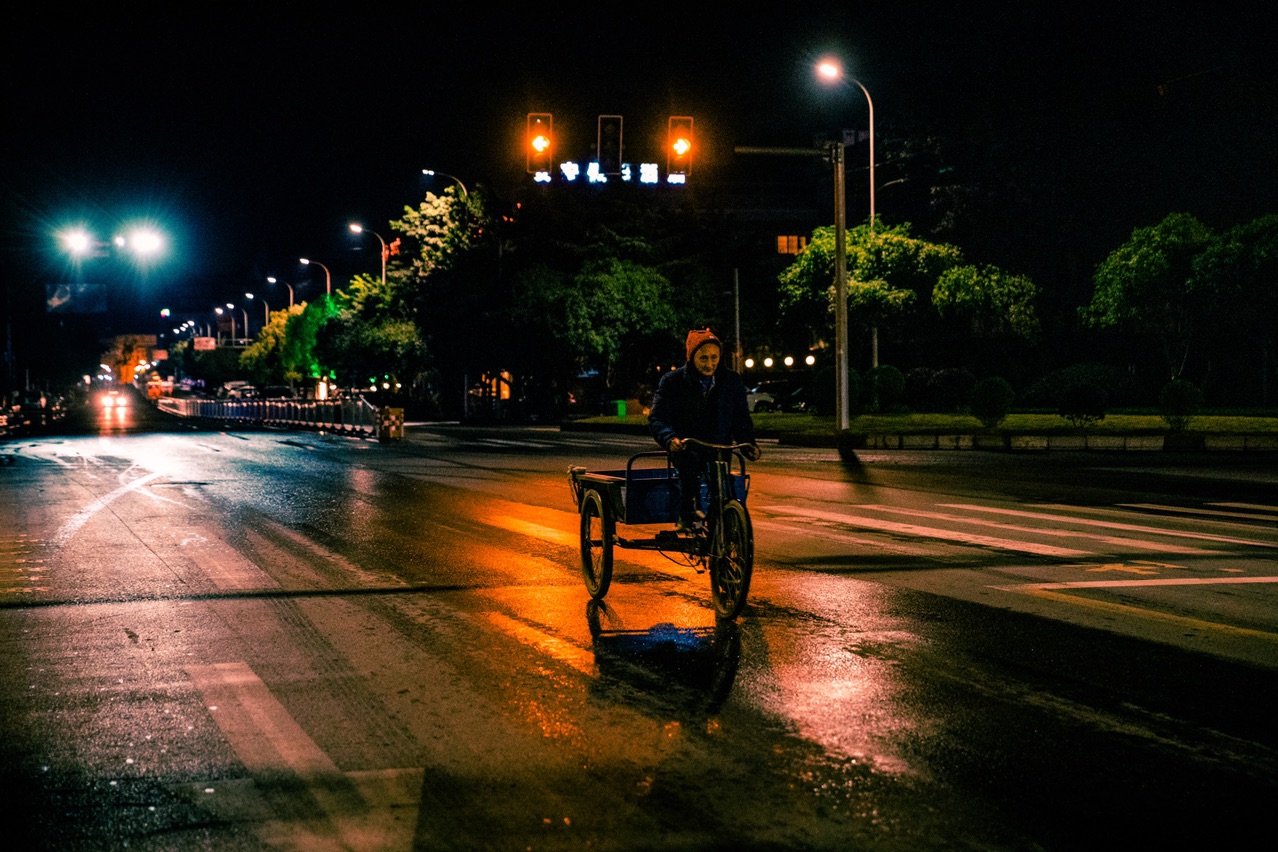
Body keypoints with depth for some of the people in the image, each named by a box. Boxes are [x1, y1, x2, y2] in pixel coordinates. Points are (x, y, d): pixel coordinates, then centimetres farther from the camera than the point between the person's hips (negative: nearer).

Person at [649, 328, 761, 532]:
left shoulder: (732, 381, 8)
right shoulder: (672, 382, 1)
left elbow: (741, 418, 13)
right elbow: (656, 418, -6)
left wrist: (749, 443, -6)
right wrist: (670, 438, -26)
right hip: (685, 450, -2)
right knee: (690, 462, -28)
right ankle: (687, 518, -23)